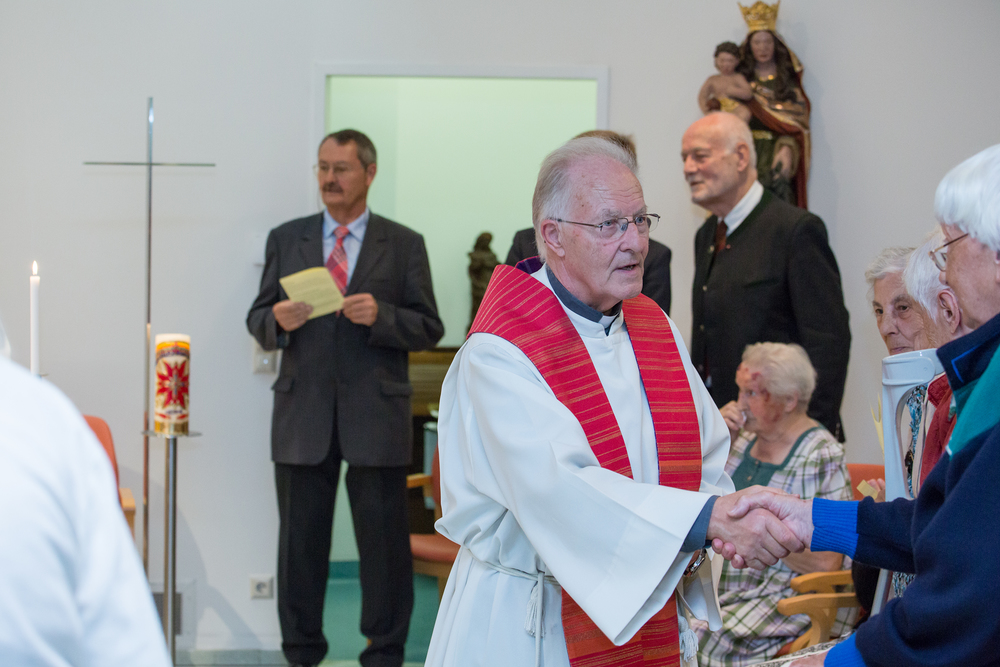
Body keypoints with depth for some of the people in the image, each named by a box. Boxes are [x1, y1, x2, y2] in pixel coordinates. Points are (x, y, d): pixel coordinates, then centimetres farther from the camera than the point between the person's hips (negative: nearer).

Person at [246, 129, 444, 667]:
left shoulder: (403, 245, 6)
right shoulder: (285, 239, 12)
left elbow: (429, 329, 2)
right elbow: (258, 319, 11)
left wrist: (380, 316, -16)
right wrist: (278, 321, -12)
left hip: (375, 416, -2)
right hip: (302, 414, 2)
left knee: (383, 537, 2)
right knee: (300, 536, 6)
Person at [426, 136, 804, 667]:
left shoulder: (656, 329, 6)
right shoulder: (496, 355, -17)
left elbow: (708, 457, 4)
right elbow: (558, 486, -29)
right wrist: (707, 517, -36)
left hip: (651, 615, 6)